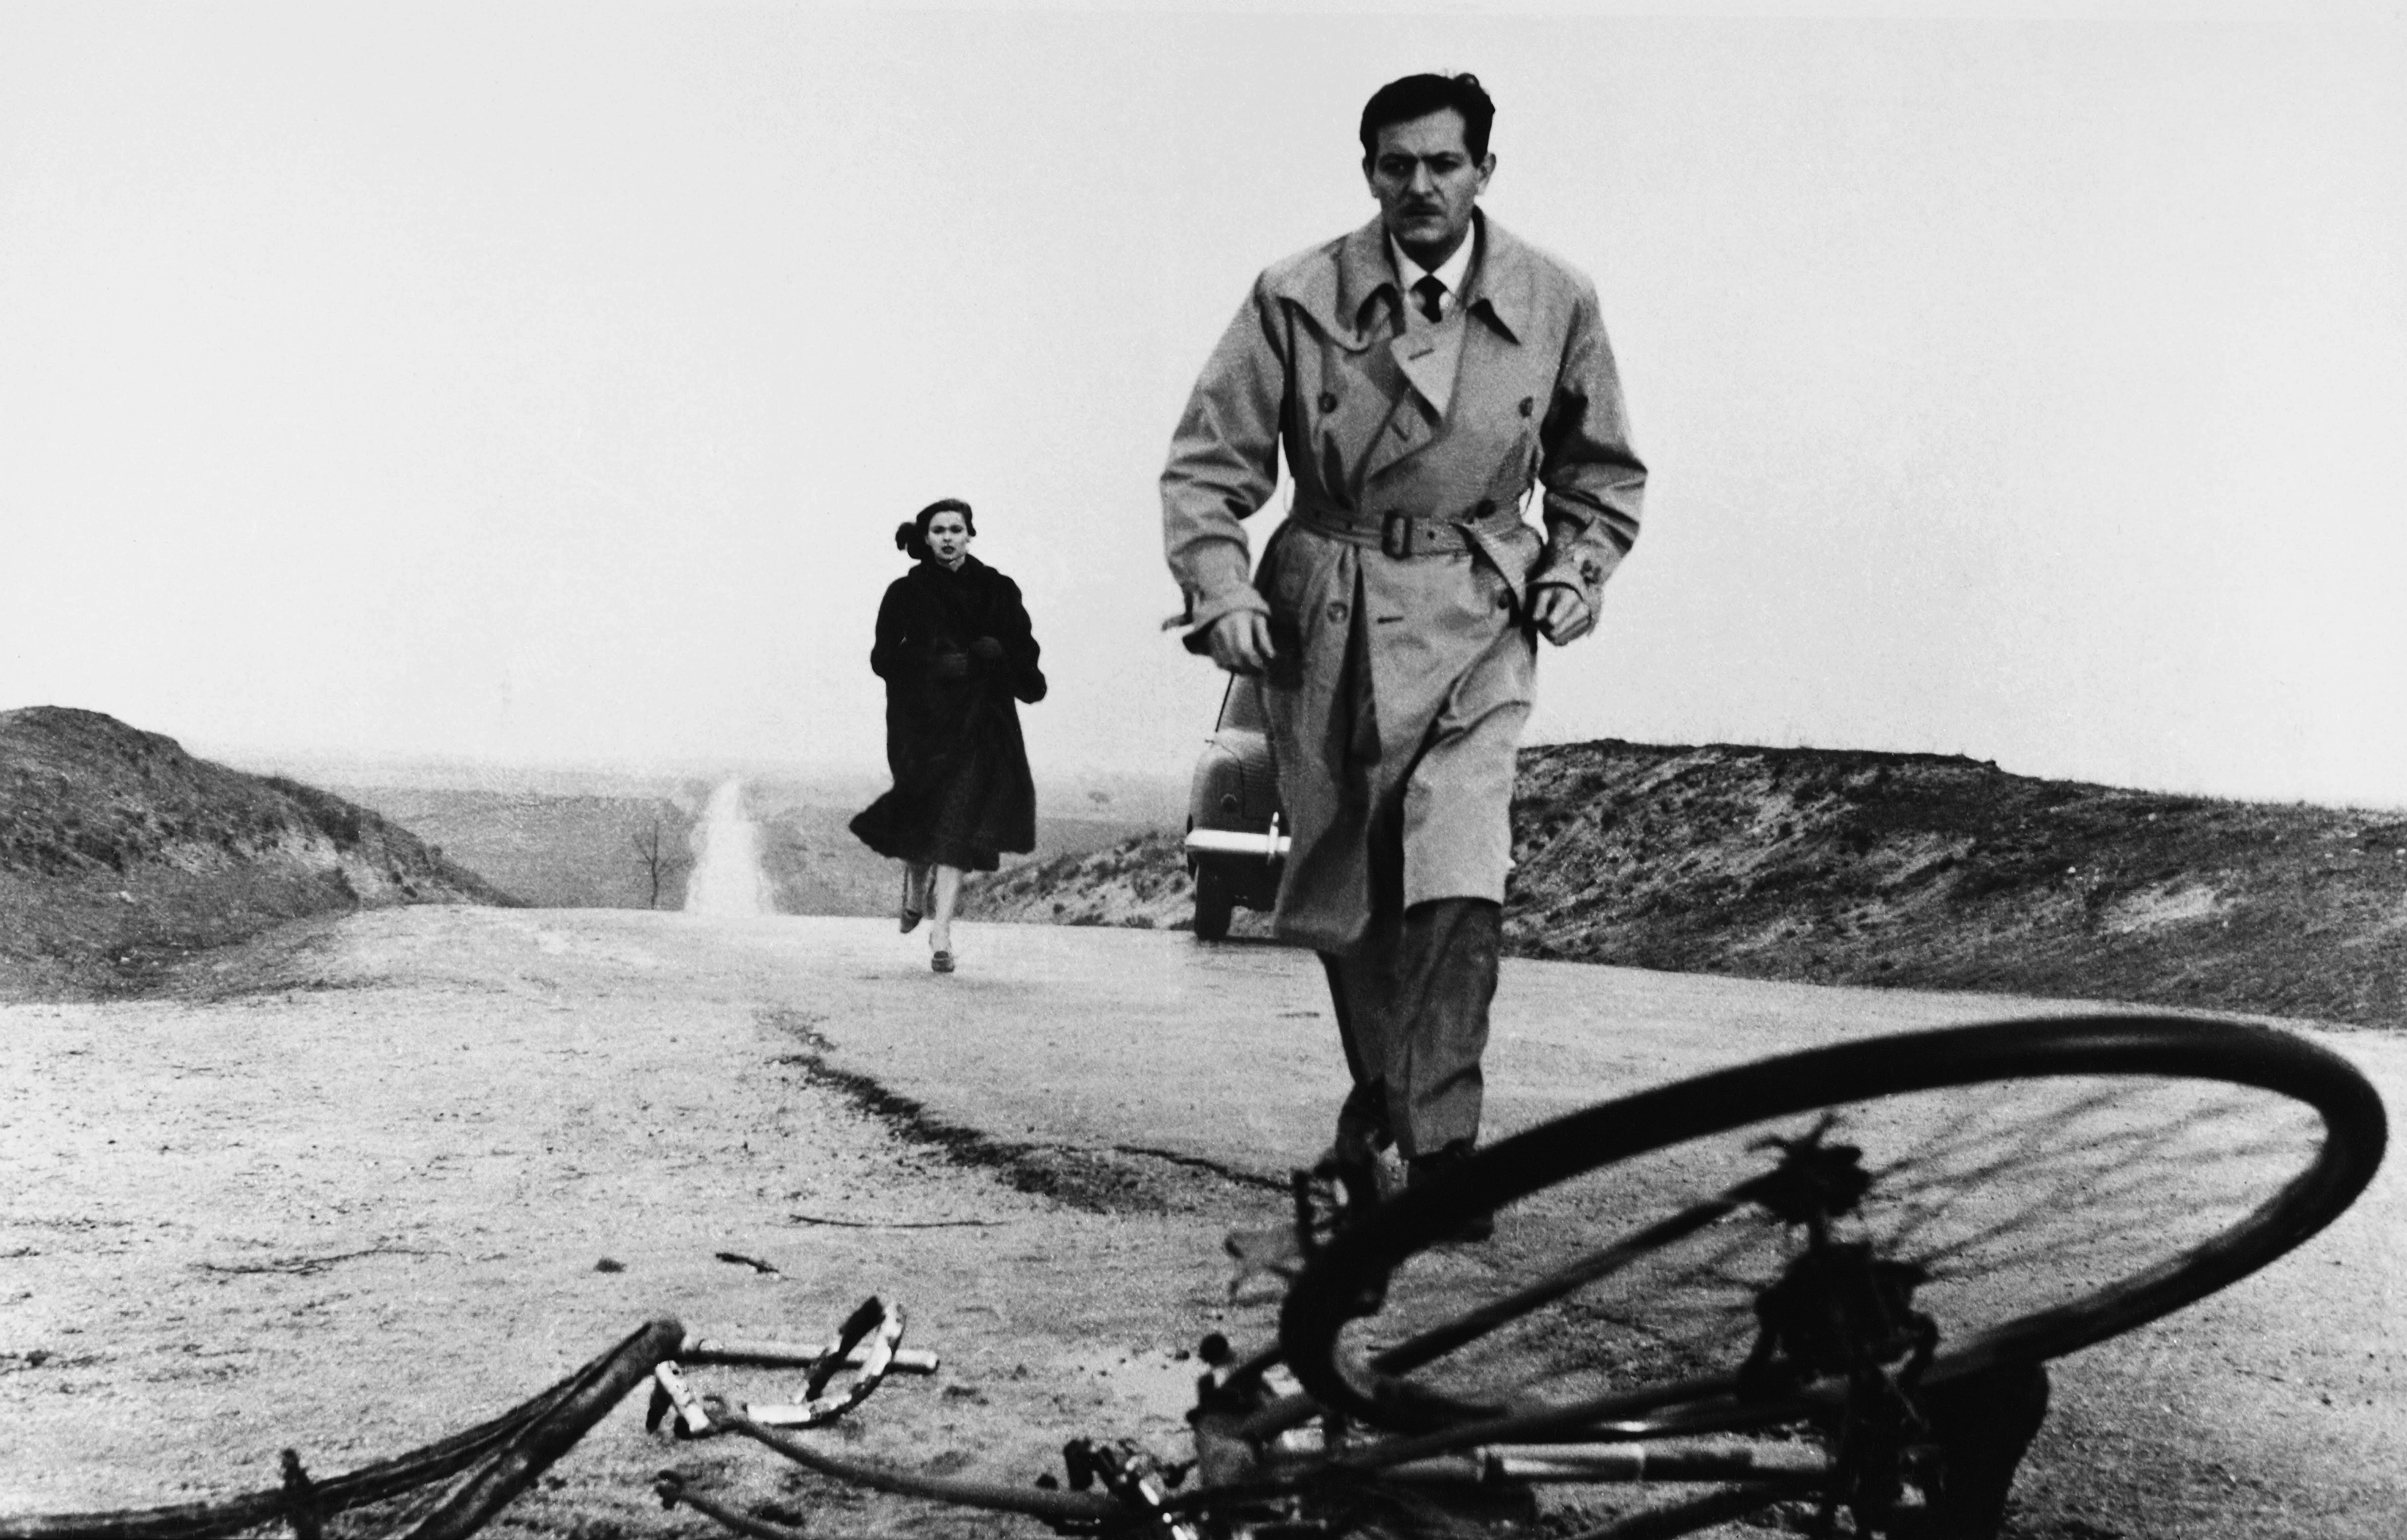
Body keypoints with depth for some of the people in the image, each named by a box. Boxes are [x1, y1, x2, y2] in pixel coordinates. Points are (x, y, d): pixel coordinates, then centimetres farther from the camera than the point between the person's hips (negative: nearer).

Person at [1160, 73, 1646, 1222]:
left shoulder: (1556, 305, 0)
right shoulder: (1297, 300, -5)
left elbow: (1600, 471, 16)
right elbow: (1209, 463, -1)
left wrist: (1574, 571, 1)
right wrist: (1221, 589, -14)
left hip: (1476, 623, 0)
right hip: (1324, 621, 1)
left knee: (1460, 888, -18)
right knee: (1339, 891, 11)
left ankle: (1437, 1146, -9)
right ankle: (1379, 1084, 37)